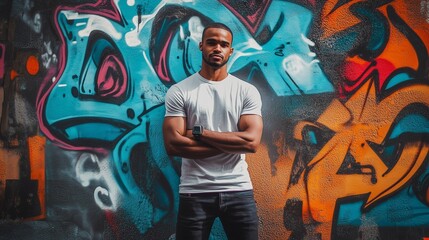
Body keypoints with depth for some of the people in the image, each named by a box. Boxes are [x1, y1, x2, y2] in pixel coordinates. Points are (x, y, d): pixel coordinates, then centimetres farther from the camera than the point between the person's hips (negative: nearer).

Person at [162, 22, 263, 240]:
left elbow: (251, 141, -11)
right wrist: (231, 144, -11)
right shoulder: (179, 91, -1)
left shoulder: (247, 91, 2)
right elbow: (173, 145, -12)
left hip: (239, 191, 1)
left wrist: (199, 132, -12)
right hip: (195, 193, -1)